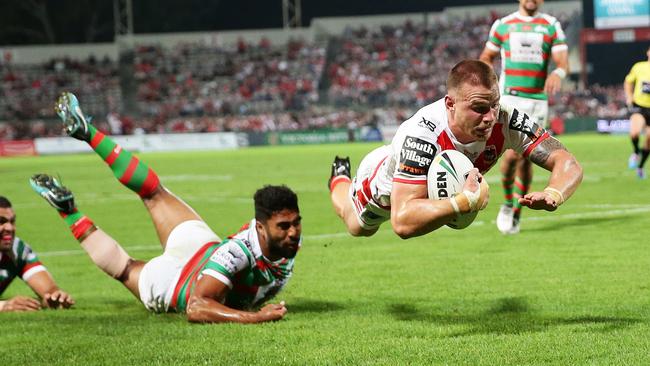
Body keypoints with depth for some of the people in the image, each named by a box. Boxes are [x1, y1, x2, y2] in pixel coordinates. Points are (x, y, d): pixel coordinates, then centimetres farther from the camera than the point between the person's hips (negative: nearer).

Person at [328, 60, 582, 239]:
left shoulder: (507, 121, -40)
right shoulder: (422, 134, -52)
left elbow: (567, 164, -37)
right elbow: (402, 222, -57)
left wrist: (552, 195, -60)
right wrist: (467, 202, -66)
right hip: (382, 186, -3)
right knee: (359, 229, 31)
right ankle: (339, 178, 61)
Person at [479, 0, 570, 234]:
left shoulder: (551, 26, 6)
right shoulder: (502, 25, 7)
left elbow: (563, 61, -6)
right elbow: (487, 57, 20)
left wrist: (558, 73, -29)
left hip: (538, 100, 1)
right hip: (510, 99, -1)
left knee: (527, 159, 3)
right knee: (512, 154, -17)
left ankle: (516, 215, 17)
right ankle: (507, 203, 7)